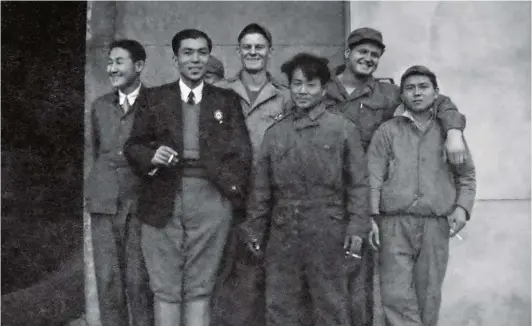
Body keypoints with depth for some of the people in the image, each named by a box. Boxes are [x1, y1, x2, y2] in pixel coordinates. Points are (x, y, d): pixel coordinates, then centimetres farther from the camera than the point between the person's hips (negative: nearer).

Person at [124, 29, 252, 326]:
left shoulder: (227, 100, 10)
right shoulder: (157, 97, 11)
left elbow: (241, 151, 4)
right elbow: (133, 144, 10)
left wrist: (235, 190, -8)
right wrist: (151, 156, -11)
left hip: (211, 198, 0)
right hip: (163, 199, 1)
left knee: (200, 289, 6)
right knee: (165, 289, 5)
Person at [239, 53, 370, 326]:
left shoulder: (344, 129, 0)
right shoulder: (275, 132, 8)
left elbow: (358, 182, -2)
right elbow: (261, 186, 10)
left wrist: (357, 228, -9)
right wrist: (254, 229, 8)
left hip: (328, 234, -3)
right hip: (283, 234, 3)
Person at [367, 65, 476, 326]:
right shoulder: (387, 131, 6)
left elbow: (466, 175, 16)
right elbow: (372, 178, 1)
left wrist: (463, 207, 0)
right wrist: (372, 218, -8)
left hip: (436, 225, 2)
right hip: (395, 225, -1)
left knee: (428, 296, 7)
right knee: (396, 296, -5)